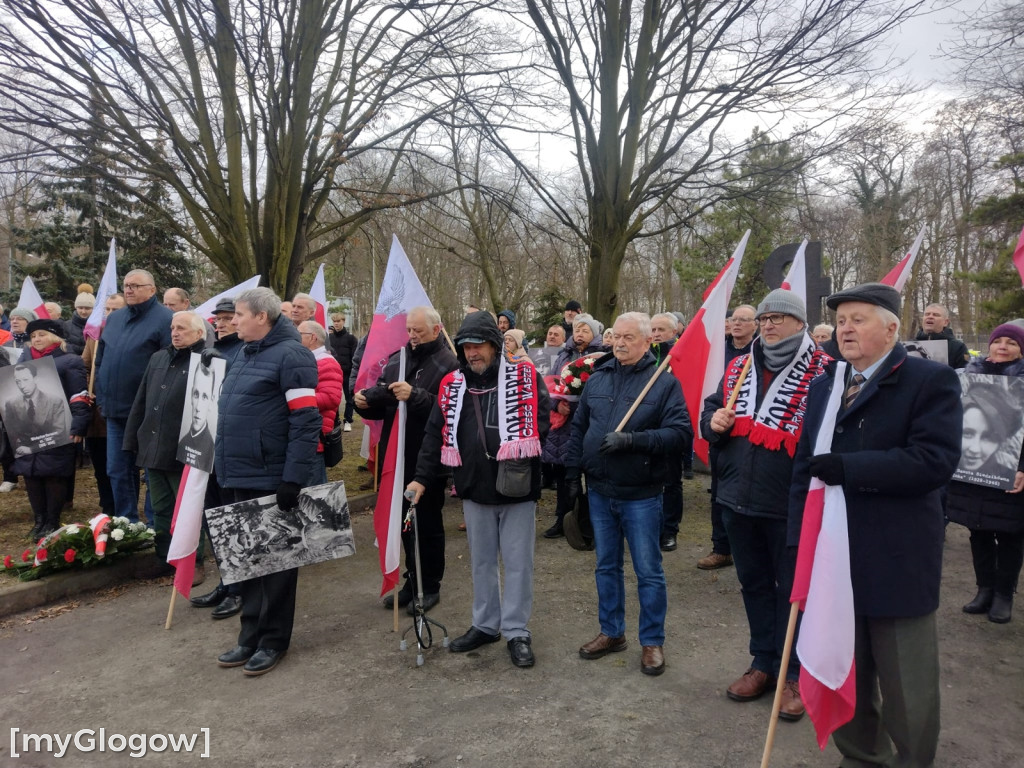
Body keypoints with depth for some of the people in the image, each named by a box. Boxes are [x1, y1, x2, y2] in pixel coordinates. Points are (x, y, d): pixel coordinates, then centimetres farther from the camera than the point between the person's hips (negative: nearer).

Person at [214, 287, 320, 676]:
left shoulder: (290, 355, -13)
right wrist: (227, 468, 19)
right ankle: (251, 636, 29)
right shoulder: (244, 355, 15)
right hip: (238, 478, 9)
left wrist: (294, 477, -24)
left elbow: (306, 421, -20)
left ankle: (273, 640, 19)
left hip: (271, 480, -9)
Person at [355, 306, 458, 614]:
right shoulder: (396, 360, 11)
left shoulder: (449, 365, -11)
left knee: (427, 526, 8)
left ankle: (430, 587, 24)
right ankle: (412, 581, 33)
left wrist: (415, 396, -31)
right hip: (396, 457, 7)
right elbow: (382, 402, 15)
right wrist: (366, 400, -6)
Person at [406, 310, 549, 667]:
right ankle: (485, 625, 33)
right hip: (474, 490, 4)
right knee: (481, 561, 17)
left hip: (518, 489, -3)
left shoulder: (525, 378, -6)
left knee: (517, 562, 6)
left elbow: (542, 423, -8)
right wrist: (422, 477, 2)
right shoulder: (452, 385, 5)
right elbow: (436, 434, 7)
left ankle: (517, 631, 21)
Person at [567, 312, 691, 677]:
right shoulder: (597, 378, 7)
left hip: (641, 495, -4)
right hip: (599, 492, 5)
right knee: (606, 567, 16)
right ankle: (611, 632, 33)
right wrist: (573, 475, 7)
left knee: (648, 571, 7)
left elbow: (680, 432, -16)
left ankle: (652, 641, 24)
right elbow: (578, 429, 11)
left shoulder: (665, 381, -8)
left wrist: (633, 440, -25)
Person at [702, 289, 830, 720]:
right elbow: (711, 411, 18)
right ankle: (764, 663, 35)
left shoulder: (824, 371, -8)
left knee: (793, 589, 9)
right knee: (754, 584, 18)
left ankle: (794, 674, 27)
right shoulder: (737, 369, 9)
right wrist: (713, 421, -3)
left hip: (791, 506, -5)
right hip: (739, 501, 6)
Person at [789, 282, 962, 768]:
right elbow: (804, 468, 8)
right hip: (834, 558, 5)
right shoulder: (822, 386, 10)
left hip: (897, 564, -5)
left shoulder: (931, 381, -7)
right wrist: (799, 540, 2)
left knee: (906, 688, 11)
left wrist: (848, 467, -23)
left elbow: (935, 460, -21)